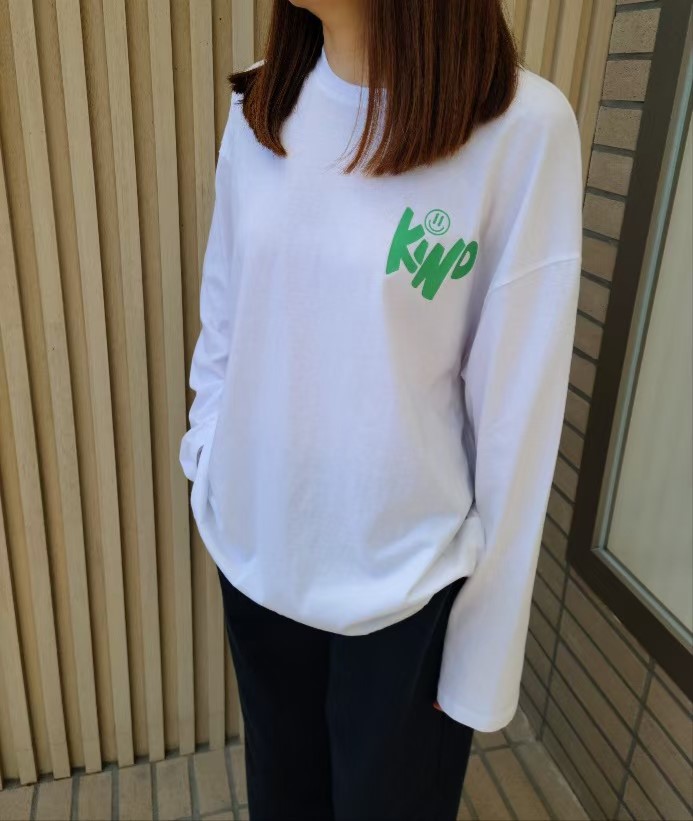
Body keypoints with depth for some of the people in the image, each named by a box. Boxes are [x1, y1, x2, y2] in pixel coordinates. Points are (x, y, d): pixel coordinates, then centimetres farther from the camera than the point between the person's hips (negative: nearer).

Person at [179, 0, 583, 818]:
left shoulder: (523, 126, -16)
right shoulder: (258, 109, -1)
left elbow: (519, 410, -14)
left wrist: (485, 641, -7)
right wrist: (206, 463, 8)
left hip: (403, 585, -4)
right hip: (254, 555, 5)